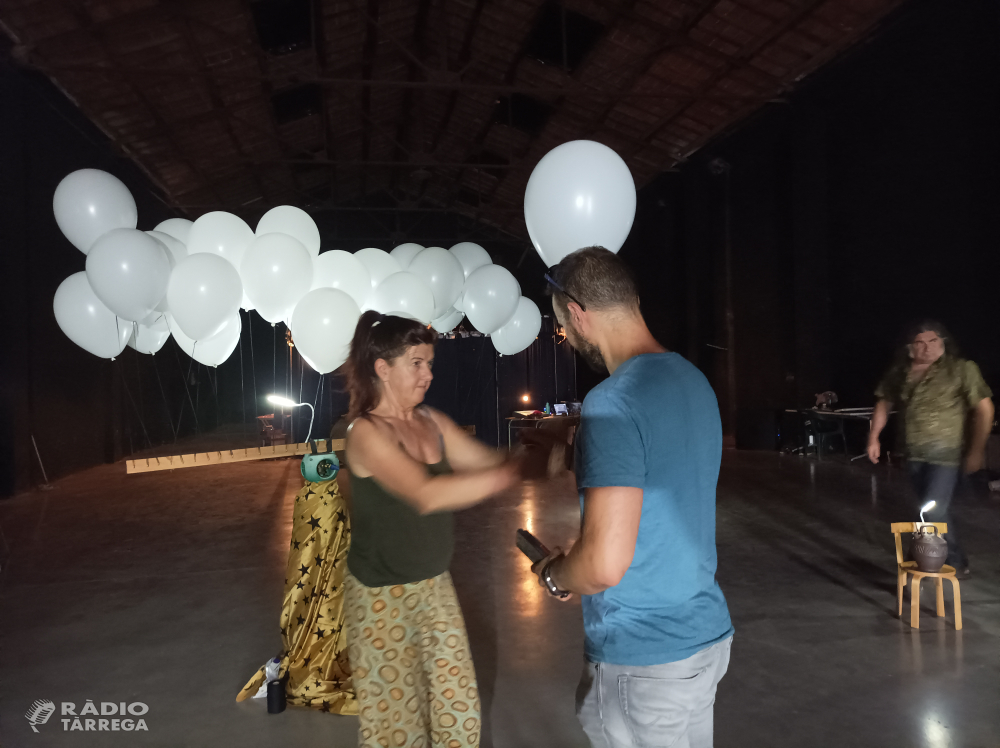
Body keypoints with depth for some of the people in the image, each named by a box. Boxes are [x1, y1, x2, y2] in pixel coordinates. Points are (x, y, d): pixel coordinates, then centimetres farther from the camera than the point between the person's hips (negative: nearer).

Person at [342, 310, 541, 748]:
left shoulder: (432, 422, 0)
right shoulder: (367, 432, -21)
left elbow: (490, 463, 0)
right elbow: (426, 495, -35)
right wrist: (517, 472, -39)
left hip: (435, 585, 6)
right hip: (382, 595, -6)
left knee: (457, 702, 14)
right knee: (395, 709, 10)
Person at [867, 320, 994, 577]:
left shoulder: (962, 369, -8)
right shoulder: (900, 372, 4)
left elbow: (984, 409, -7)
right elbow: (884, 403, 14)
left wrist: (976, 450, -10)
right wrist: (874, 438, 7)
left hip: (946, 452, -5)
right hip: (915, 454, 5)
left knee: (933, 512, -11)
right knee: (939, 511, 15)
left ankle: (955, 563, 8)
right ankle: (957, 563, 30)